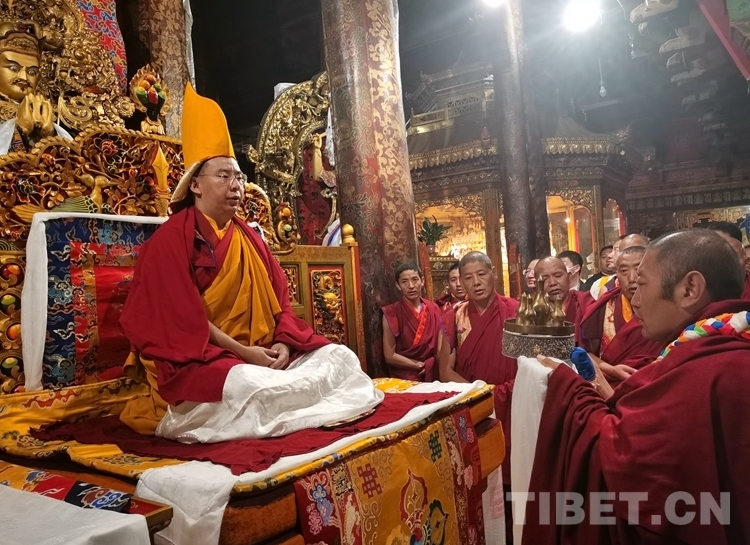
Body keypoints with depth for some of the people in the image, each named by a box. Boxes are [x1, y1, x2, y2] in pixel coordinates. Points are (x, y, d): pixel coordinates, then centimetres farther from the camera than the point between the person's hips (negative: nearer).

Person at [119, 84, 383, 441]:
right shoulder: (171, 238, -7)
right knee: (251, 385, -38)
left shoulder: (248, 238, 14)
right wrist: (241, 352, -20)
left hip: (260, 351, 7)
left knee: (341, 357, -5)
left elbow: (277, 299, 10)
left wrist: (283, 343, -10)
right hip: (195, 358, -7)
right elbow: (181, 315, -15)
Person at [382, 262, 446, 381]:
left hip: (432, 377, 3)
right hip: (403, 380, -3)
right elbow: (389, 356, -7)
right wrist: (422, 365, -6)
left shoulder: (434, 309, 4)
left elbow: (441, 348, 6)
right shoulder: (390, 314, -7)